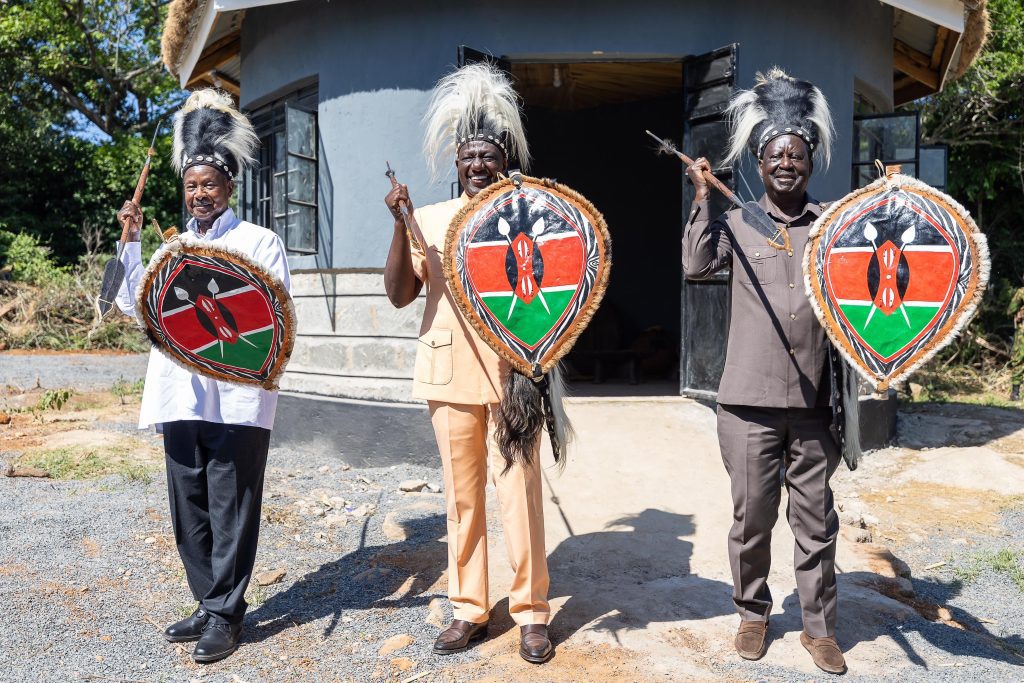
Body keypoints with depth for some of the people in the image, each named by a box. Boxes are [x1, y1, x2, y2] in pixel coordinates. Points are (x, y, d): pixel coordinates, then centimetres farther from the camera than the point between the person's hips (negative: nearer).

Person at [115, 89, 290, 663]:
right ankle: (209, 604, 26)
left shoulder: (259, 242, 3)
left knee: (231, 510, 1)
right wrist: (132, 240, 6)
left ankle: (225, 614, 14)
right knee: (190, 509, 11)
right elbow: (133, 305, 11)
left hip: (236, 398, -5)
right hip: (180, 395, 6)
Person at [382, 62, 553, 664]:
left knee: (520, 492, 0)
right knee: (461, 494, 9)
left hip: (512, 374, -2)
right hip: (451, 373, 2)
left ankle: (532, 611, 17)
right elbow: (400, 294, -1)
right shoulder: (431, 219, 9)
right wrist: (401, 227, -11)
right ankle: (470, 609, 24)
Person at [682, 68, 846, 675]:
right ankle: (753, 613, 31)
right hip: (750, 400, -1)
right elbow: (696, 265, -10)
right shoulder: (736, 223, 5)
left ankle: (820, 626, 28)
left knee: (816, 521, 10)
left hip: (814, 401, 1)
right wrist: (702, 198, -9)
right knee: (752, 517, 9)